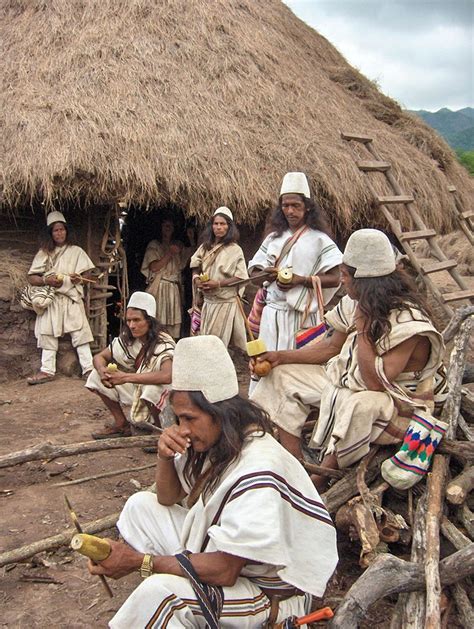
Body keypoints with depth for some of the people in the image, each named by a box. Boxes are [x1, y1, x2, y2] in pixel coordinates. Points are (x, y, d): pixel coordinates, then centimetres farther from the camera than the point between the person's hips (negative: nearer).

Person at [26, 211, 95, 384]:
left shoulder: (76, 251, 8)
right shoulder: (44, 253, 10)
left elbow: (85, 275, 7)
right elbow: (31, 278, 5)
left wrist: (78, 279, -15)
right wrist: (46, 280, -13)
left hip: (72, 299, -2)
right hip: (50, 299, 2)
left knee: (80, 332, -8)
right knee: (48, 334, 0)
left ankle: (88, 367, -7)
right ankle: (47, 370, 5)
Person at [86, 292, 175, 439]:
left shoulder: (163, 343, -26)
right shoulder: (127, 339, -7)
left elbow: (167, 376, -43)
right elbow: (99, 357, 1)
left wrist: (126, 377, -41)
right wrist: (103, 370, -24)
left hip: (163, 394, -6)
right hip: (137, 389, 6)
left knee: (152, 389, -40)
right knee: (97, 377, -4)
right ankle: (122, 424, 6)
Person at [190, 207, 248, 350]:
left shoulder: (235, 250, -7)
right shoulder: (205, 247, 8)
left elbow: (241, 277, -12)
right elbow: (195, 270, 12)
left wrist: (218, 283, -20)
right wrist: (198, 281, -10)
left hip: (226, 302, -5)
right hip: (208, 302, 5)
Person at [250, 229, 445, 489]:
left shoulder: (407, 321, -26)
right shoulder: (357, 303, -3)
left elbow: (375, 383, -31)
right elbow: (332, 346, 8)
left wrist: (363, 327, -27)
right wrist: (281, 357, 0)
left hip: (394, 402, -8)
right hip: (346, 378, 9)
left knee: (359, 405, -43)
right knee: (281, 375, 4)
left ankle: (316, 483, -21)